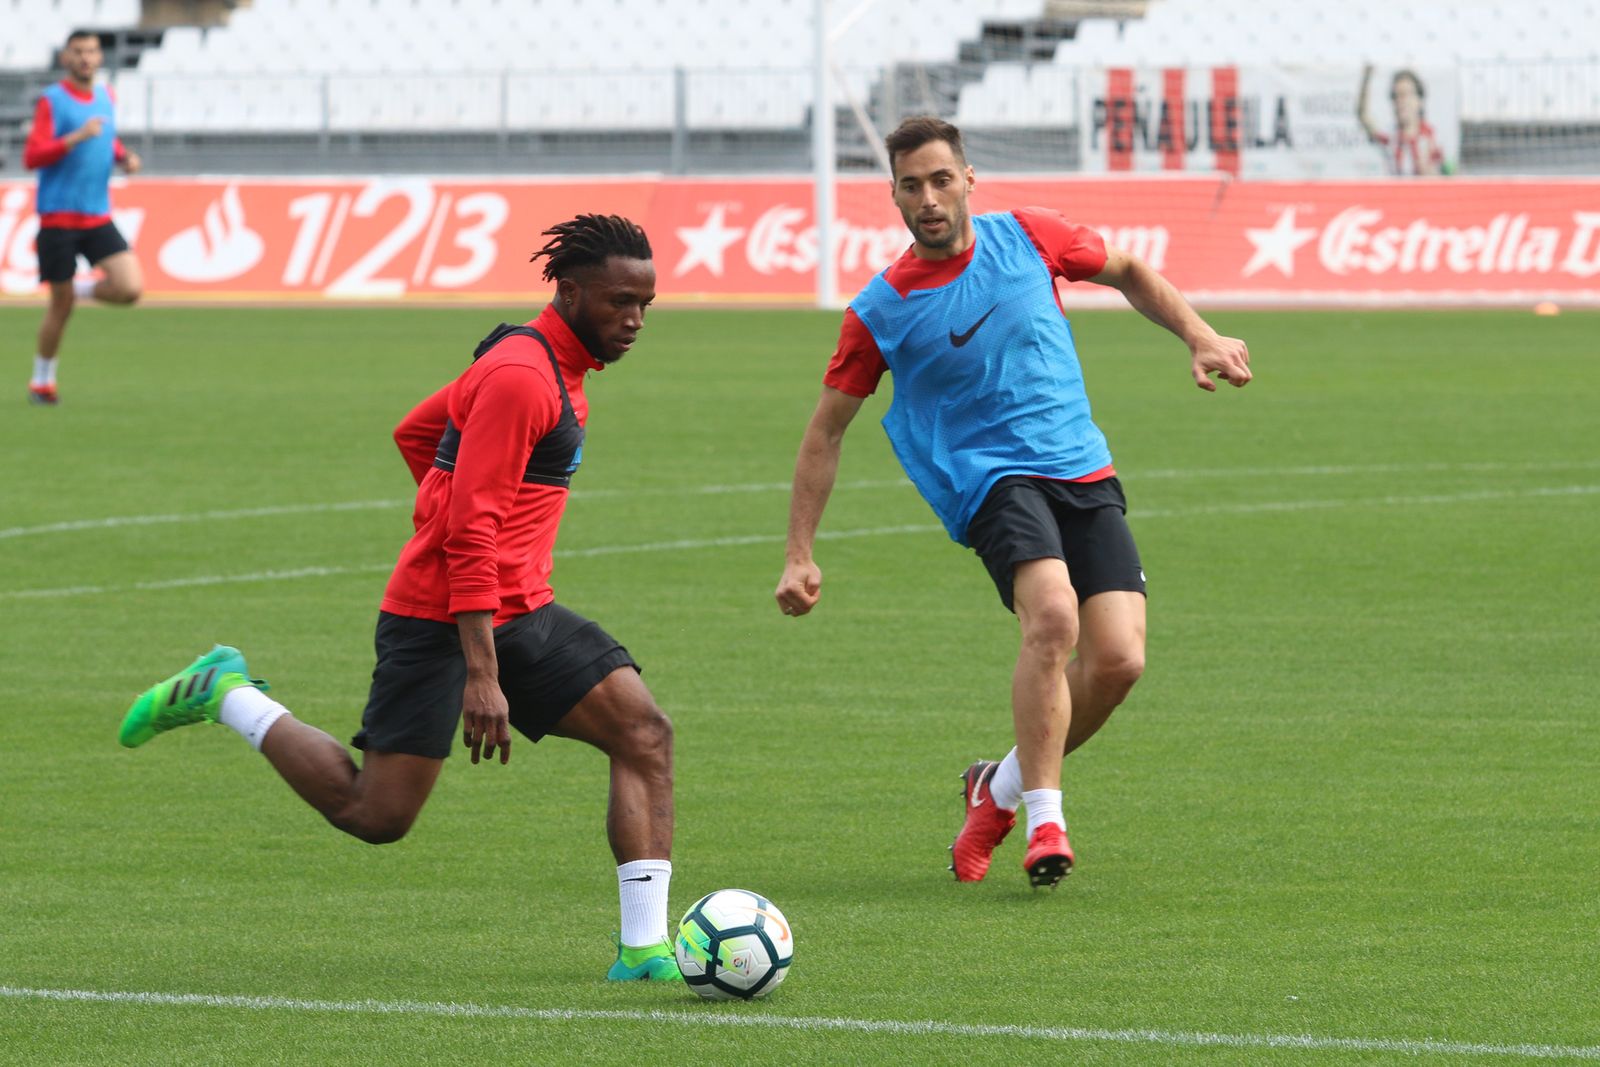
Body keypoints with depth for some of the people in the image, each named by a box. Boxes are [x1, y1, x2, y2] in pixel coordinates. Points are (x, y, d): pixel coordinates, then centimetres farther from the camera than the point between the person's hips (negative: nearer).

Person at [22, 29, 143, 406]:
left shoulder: (105, 97, 10)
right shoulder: (51, 101, -8)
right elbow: (31, 158, -16)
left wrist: (124, 156, 7)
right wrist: (77, 137, -26)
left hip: (98, 217, 5)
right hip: (58, 216, -5)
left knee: (130, 288, -12)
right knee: (61, 304, 0)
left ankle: (81, 289, 19)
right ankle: (42, 380, 19)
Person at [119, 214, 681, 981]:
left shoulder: (554, 367, 14)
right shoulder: (520, 378, -18)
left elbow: (416, 433, 29)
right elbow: (470, 533, -23)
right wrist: (483, 678, -27)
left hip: (519, 611, 9)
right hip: (440, 620, -9)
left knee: (644, 733, -9)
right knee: (376, 814, -5)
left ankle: (643, 948, -11)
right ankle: (223, 694, 14)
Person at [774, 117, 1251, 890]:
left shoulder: (1028, 238, 3)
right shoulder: (880, 311, -3)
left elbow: (1129, 273, 21)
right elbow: (827, 429, 7)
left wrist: (1200, 337, 7)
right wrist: (800, 557, 3)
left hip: (1085, 476, 3)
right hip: (990, 479, -3)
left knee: (1118, 658, -12)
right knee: (1053, 615, -32)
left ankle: (1001, 788, 12)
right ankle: (1045, 820, -26)